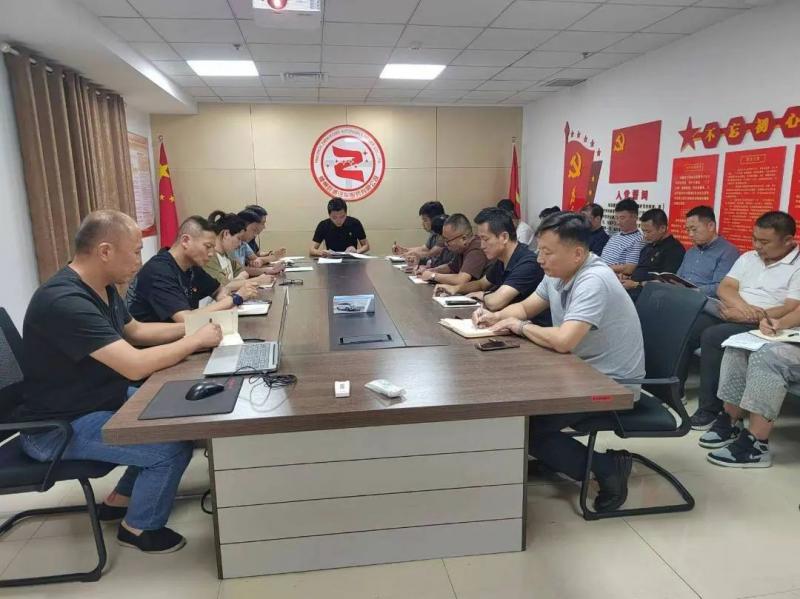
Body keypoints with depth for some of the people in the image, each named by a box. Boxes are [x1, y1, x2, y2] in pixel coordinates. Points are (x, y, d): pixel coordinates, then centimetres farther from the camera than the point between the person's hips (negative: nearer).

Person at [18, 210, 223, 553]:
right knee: (174, 447, -20)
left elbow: (135, 331, 16)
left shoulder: (101, 287, 2)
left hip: (97, 401, 10)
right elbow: (135, 365, -36)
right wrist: (196, 340, -23)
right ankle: (139, 527, 8)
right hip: (59, 428, -10)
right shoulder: (65, 302, -31)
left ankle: (122, 497, 23)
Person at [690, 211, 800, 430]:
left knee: (712, 336, -30)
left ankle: (709, 409, -19)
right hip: (734, 316, 6)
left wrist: (747, 316, -19)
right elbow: (725, 288, 9)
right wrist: (743, 306, -13)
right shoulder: (748, 257, 18)